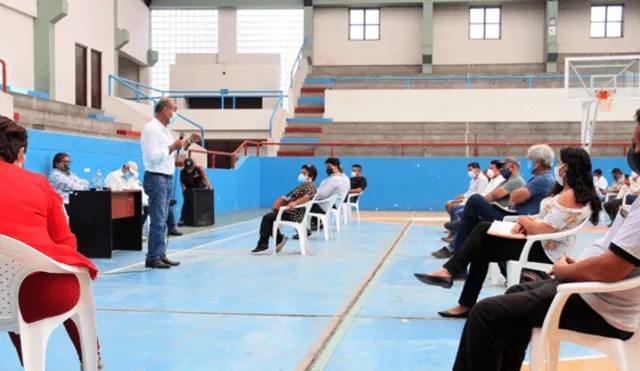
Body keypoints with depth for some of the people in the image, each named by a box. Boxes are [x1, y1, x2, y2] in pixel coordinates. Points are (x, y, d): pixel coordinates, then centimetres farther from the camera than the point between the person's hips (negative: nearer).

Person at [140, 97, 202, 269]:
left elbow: (175, 150, 26)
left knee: (162, 221, 11)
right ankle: (152, 258, -5)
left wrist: (189, 141, 14)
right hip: (156, 178, -10)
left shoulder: (165, 129, 17)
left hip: (167, 179, 10)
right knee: (158, 221, -9)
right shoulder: (151, 129, -13)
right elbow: (153, 156, -22)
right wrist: (172, 147, -16)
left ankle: (160, 255, 16)